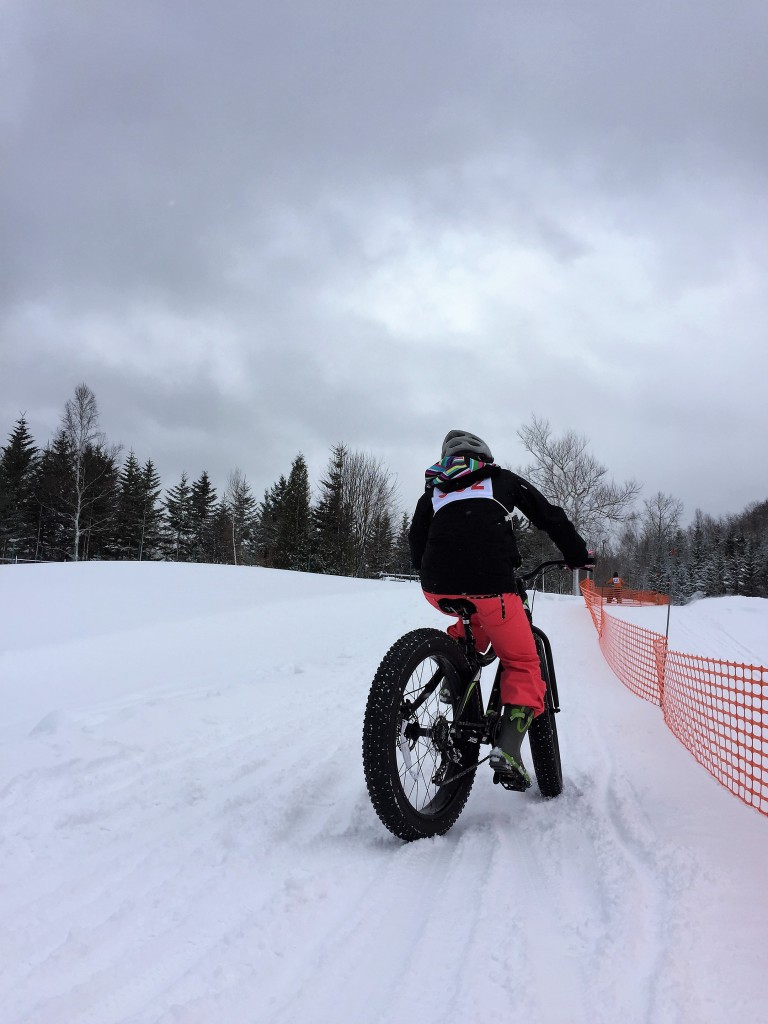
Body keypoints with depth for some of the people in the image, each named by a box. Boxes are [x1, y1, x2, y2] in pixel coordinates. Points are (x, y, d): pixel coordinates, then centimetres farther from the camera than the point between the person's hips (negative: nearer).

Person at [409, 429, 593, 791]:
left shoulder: (432, 491, 28)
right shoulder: (503, 479, 23)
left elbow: (416, 545, 23)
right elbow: (550, 517, 21)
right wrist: (579, 555, 32)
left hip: (437, 587, 4)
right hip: (488, 581, -4)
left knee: (476, 618, 36)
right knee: (523, 665, 9)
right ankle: (508, 749, -8)